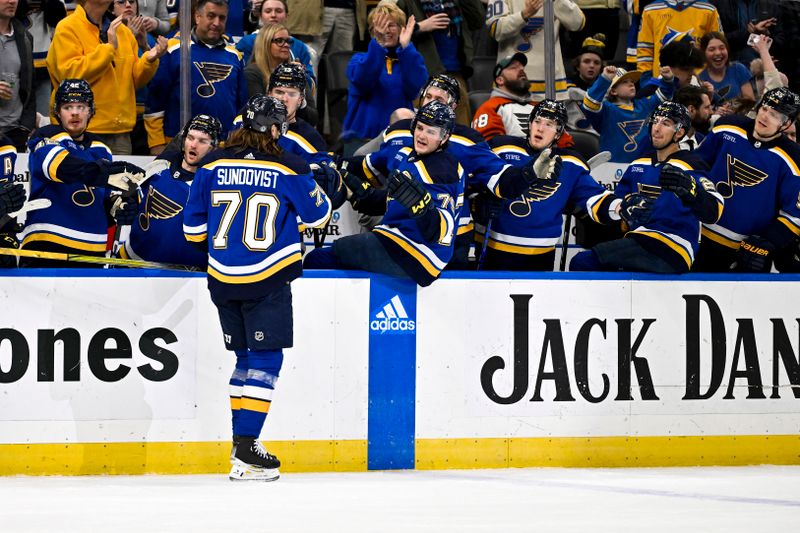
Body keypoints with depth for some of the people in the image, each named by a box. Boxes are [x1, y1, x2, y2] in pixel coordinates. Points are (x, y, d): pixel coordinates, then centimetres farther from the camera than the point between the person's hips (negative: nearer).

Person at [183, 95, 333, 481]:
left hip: (222, 280, 5)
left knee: (246, 358, 18)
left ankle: (243, 444, 20)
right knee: (265, 360, -2)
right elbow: (318, 216, 6)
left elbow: (193, 226, 7)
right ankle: (245, 452, -12)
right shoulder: (288, 169, -7)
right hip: (267, 279, -5)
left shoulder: (212, 166, 1)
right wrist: (309, 183, 26)